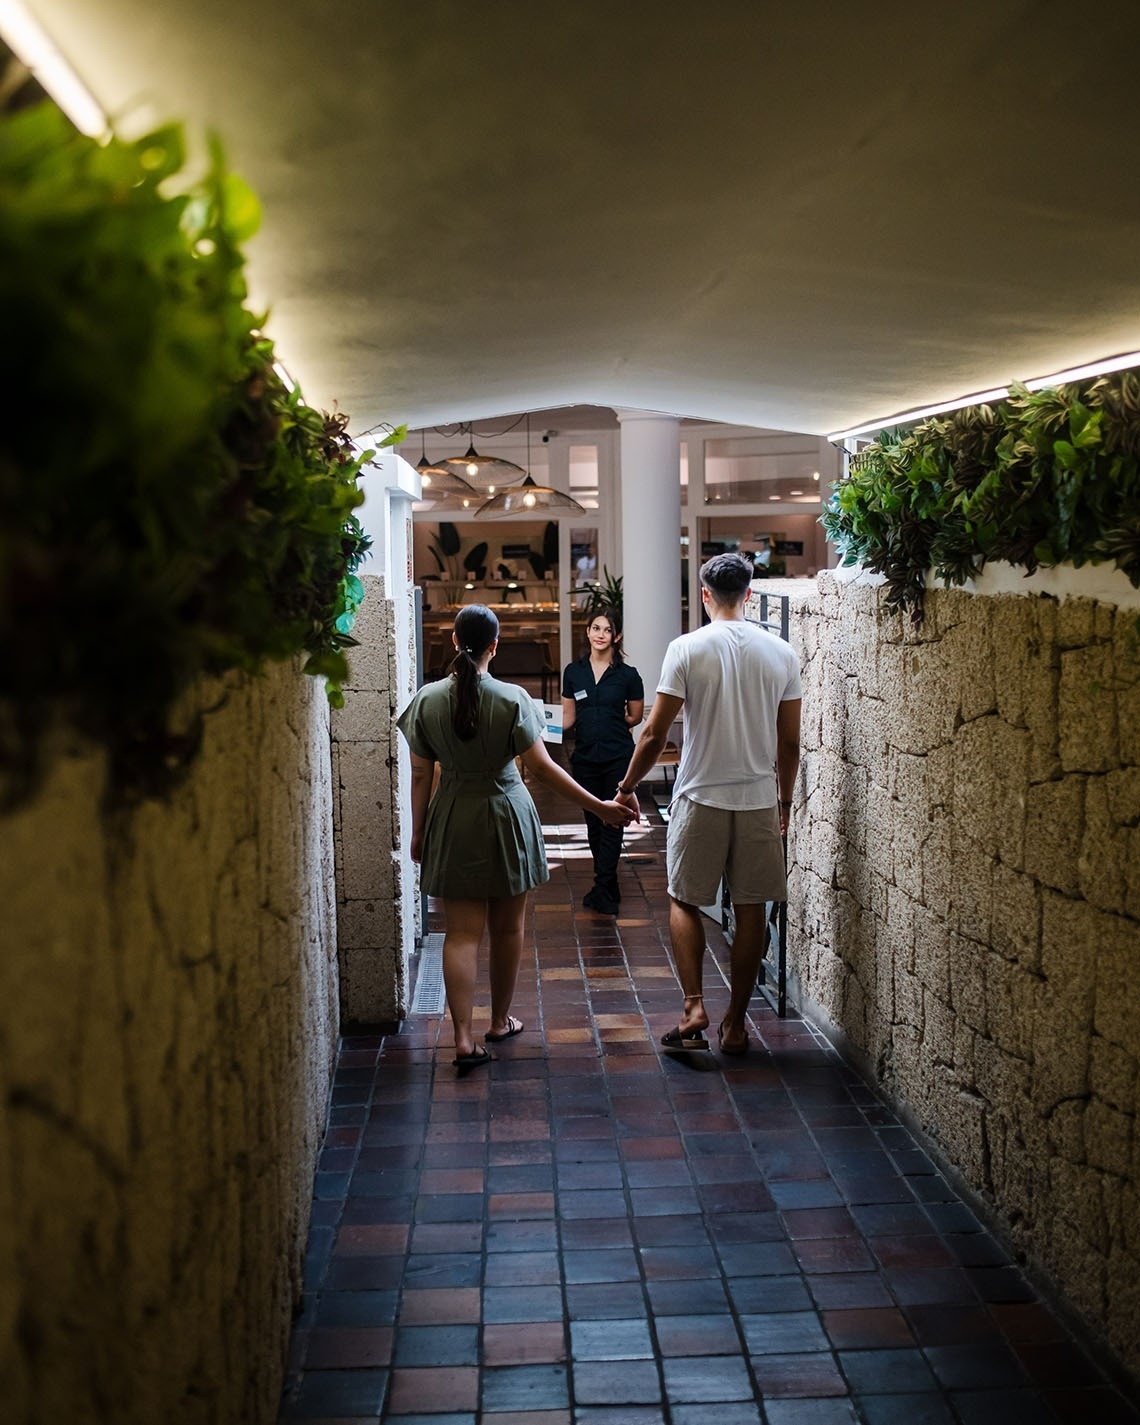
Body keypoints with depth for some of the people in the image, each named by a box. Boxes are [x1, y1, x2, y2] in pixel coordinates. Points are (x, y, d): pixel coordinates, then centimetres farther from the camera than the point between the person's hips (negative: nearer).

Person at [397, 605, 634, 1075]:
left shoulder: (427, 700, -5)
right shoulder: (512, 699, -12)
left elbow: (421, 775, -1)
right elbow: (542, 767, -14)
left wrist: (418, 833, 10)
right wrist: (599, 807, -9)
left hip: (452, 822, 2)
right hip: (506, 817, -1)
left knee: (461, 932, 2)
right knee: (507, 927, 15)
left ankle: (464, 1038, -7)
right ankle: (500, 1021, 29)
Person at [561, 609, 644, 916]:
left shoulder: (627, 675, -3)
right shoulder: (573, 672, 4)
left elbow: (636, 717, 7)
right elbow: (568, 717, 6)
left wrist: (608, 724, 4)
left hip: (618, 756, -3)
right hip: (585, 757, 3)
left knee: (612, 822, -4)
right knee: (593, 822, 10)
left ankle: (602, 889, -1)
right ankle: (608, 888, 22)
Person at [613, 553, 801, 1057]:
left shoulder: (687, 648, -8)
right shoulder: (781, 653, 1)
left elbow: (655, 734, -8)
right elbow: (790, 743, 6)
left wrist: (627, 787, 6)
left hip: (701, 798, -2)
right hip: (759, 800, 2)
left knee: (685, 901, 12)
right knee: (750, 910, 9)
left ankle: (694, 1006, 0)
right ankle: (735, 1023, 15)